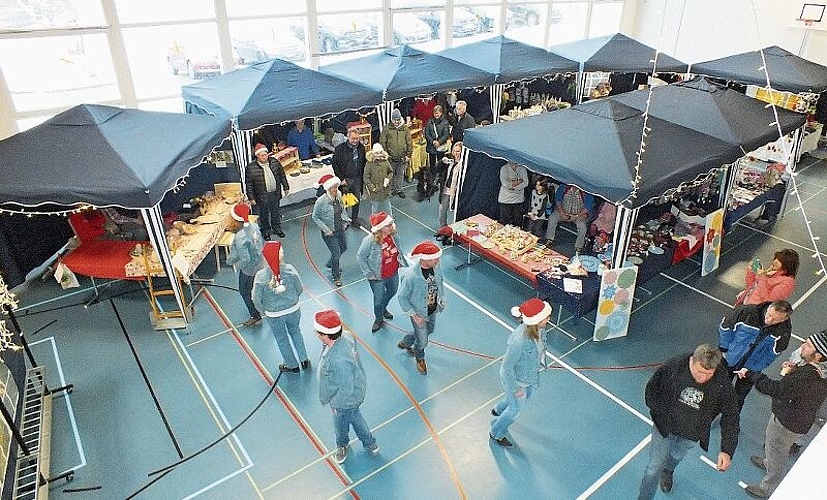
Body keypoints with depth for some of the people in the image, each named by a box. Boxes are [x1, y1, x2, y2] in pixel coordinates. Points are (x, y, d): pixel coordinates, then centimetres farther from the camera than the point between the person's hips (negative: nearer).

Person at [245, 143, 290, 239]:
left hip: (275, 193, 3)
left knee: (276, 212, 20)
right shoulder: (251, 168, -17)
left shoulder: (274, 162, -6)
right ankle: (266, 231, 34)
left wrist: (286, 187, 10)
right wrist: (251, 198, -9)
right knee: (264, 215, 13)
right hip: (262, 196, -3)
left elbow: (282, 175, 7)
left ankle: (277, 228, 40)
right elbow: (249, 184, -10)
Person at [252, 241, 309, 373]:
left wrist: (262, 311, 6)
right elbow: (300, 289, -8)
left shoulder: (260, 276, -22)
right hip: (293, 310, 1)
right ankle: (304, 360, 39)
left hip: (274, 315, -1)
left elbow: (256, 299, -14)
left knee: (282, 339, 23)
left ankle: (292, 365, 42)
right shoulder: (289, 269, -20)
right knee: (295, 332, 29)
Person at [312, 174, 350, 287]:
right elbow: (315, 217, -15)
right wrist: (326, 230, -18)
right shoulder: (321, 201, -26)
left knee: (343, 247, 25)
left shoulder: (338, 196, -9)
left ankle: (331, 264, 53)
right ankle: (336, 277, 27)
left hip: (340, 229, 7)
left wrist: (345, 220, -1)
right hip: (329, 233, -7)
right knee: (336, 253, 2)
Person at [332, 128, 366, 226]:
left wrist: (361, 176, 5)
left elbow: (363, 163, 10)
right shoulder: (340, 148, -12)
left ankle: (355, 217, 30)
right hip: (345, 179, -4)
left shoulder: (361, 147, 0)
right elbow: (335, 164, -8)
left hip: (357, 179, 4)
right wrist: (341, 179, -11)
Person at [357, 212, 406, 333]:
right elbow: (360, 257, -17)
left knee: (392, 292, 30)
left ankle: (383, 309, 61)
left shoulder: (393, 236, -13)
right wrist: (368, 273, -16)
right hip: (378, 278, -6)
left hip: (393, 274, 6)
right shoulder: (369, 241, -29)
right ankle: (378, 319, 43)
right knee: (378, 299, 14)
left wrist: (402, 263, 9)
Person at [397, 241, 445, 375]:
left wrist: (442, 300, 5)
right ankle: (420, 358, 48)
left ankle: (405, 343, 56)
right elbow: (402, 297, -22)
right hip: (419, 313, -6)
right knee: (423, 341, 12)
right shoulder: (410, 276, -36)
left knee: (429, 330, 30)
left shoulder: (436, 267, -18)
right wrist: (413, 315, -20)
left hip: (433, 310, 6)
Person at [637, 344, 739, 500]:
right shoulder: (673, 367, -28)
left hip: (690, 436, 2)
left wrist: (727, 451, -22)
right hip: (663, 427, -2)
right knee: (654, 469, 1)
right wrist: (659, 412, -13)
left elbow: (730, 417, -15)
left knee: (675, 458, 31)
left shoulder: (723, 386, -25)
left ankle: (667, 472, 65)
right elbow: (652, 388, -9)